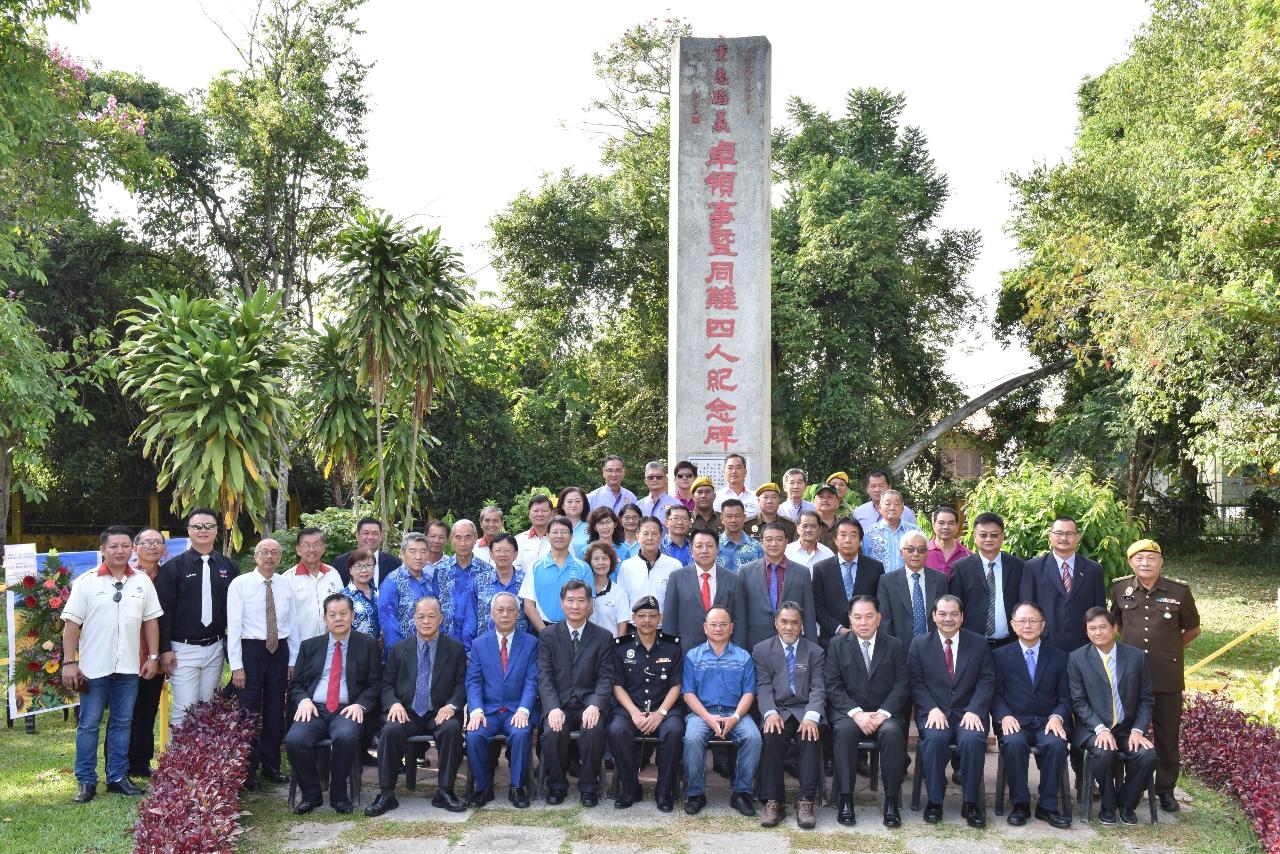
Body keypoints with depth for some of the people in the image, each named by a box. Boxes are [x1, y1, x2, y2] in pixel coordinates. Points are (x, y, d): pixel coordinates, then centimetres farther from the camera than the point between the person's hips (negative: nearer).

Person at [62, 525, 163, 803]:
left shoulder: (143, 582, 4)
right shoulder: (86, 582, -4)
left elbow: (150, 621, 8)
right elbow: (72, 623, -4)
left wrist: (153, 657, 5)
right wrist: (69, 662, -8)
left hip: (129, 667, 3)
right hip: (94, 666, -2)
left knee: (122, 723, 10)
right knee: (89, 725, 5)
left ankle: (118, 777, 20)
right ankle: (86, 781, 14)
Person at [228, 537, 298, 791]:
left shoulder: (286, 585, 5)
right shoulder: (240, 584, -6)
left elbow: (293, 625, 8)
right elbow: (233, 625, -9)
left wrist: (293, 661, 5)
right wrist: (236, 666, -12)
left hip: (279, 651, 4)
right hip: (250, 650, -4)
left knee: (276, 711, 11)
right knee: (249, 712, 1)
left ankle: (271, 766, 25)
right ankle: (248, 771, 14)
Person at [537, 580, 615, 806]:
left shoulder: (603, 637, 8)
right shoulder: (547, 636, 9)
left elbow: (605, 678, 1)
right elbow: (544, 677, 1)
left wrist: (595, 706, -18)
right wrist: (553, 708, -16)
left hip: (589, 702, 0)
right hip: (558, 702, 1)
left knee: (593, 730, -30)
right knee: (552, 732, -28)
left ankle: (589, 787, -8)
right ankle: (556, 785, -3)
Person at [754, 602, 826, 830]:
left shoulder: (814, 651, 12)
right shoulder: (761, 650, 11)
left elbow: (818, 689, 2)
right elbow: (763, 687, 1)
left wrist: (811, 716, -18)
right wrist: (770, 713, -19)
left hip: (805, 710, 0)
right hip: (777, 710, 0)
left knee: (811, 736, -32)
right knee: (771, 736, -32)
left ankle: (805, 801, -27)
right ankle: (773, 802, -26)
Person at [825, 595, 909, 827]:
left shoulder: (895, 645, 7)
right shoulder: (837, 644, 6)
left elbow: (902, 685, -1)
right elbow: (833, 686, -1)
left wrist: (883, 713, -16)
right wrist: (856, 713, -16)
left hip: (885, 714, 0)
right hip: (849, 712, 0)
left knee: (893, 731, -32)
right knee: (845, 730, -33)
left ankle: (892, 801, -25)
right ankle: (845, 800, -27)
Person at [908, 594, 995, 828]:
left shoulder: (978, 643, 9)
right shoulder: (919, 644, 8)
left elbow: (987, 681, 2)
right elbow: (916, 683, 3)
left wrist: (974, 711, -13)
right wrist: (933, 709, -14)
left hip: (968, 713, 0)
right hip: (934, 713, 0)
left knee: (972, 739, -31)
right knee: (934, 738, -32)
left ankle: (971, 803, -13)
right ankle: (934, 801, -15)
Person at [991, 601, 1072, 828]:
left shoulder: (1059, 657, 14)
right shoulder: (1000, 655, 11)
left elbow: (1065, 697, 8)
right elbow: (996, 693, 4)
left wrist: (1057, 717, -12)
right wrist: (1004, 716, -15)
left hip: (1048, 723, 1)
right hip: (1015, 723, -1)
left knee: (1057, 744, -32)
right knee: (1014, 743, -34)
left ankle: (1047, 805, -14)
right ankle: (1020, 804, -15)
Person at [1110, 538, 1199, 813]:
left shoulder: (1179, 591, -5)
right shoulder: (1120, 588, 0)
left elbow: (1193, 629, 10)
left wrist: (1170, 648, 9)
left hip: (1168, 677, -1)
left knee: (1167, 736, 8)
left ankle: (1166, 789, 22)